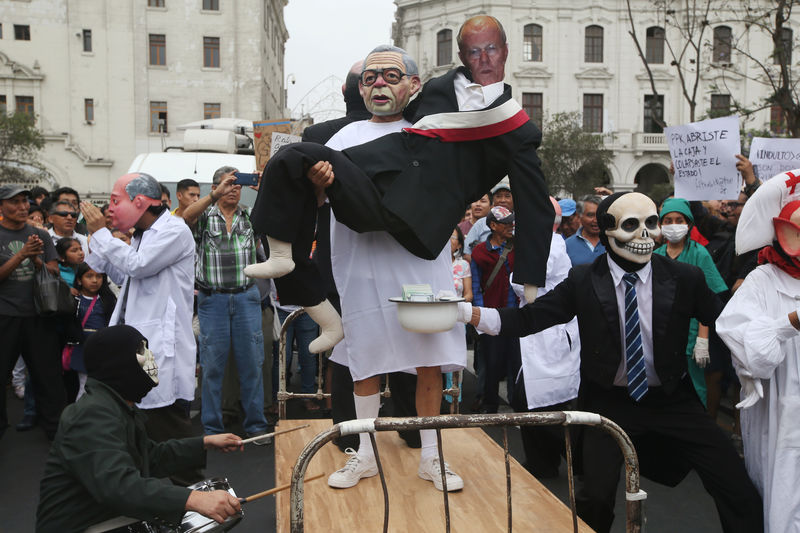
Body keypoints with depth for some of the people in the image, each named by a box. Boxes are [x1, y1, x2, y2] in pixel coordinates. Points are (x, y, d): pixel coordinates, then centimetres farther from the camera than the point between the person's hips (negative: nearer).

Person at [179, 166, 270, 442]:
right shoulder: (204, 216, 4)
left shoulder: (251, 216, 10)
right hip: (212, 299, -1)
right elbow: (186, 216, -17)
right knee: (212, 365, 4)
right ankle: (212, 429, 15)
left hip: (246, 297, 1)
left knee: (252, 363, 5)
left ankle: (256, 425, 16)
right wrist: (215, 196, -30)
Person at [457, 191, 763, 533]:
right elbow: (527, 318, -12)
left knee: (739, 491, -5)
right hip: (609, 402, -1)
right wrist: (469, 313, -22)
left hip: (673, 400, 1)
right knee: (596, 497, -4)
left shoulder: (685, 279, -7)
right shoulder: (583, 281, -9)